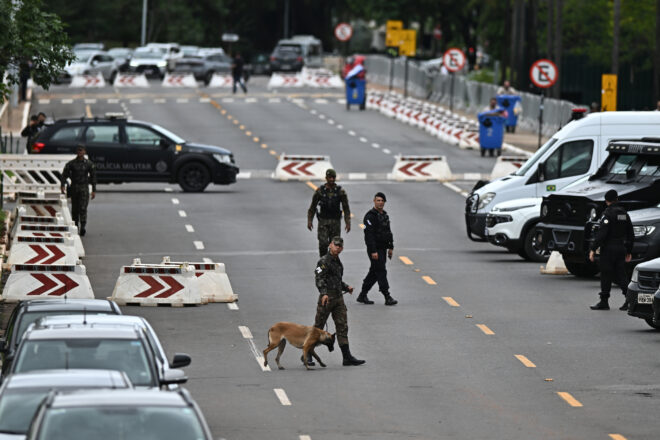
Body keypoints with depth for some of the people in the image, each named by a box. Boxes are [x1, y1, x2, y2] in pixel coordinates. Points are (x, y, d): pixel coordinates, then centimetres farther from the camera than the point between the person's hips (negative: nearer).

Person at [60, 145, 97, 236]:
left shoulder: (89, 164, 2)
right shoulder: (71, 163, 3)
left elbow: (93, 177, 5)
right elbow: (64, 175, -1)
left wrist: (94, 190, 2)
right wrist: (63, 186, -16)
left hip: (84, 188, -2)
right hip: (74, 187, 2)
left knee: (83, 208, -13)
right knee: (75, 209, 7)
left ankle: (82, 228, -18)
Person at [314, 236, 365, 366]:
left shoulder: (338, 262, 18)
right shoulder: (324, 261, -9)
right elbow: (319, 279, -20)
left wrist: (346, 287, 16)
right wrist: (324, 293, -32)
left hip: (338, 298, 8)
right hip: (327, 297, -8)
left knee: (342, 327, 3)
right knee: (318, 327, 0)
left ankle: (347, 357, 2)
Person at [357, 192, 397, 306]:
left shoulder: (384, 215, 14)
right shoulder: (370, 216, -14)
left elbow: (388, 232, 23)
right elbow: (369, 235, -20)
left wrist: (390, 247, 17)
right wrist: (373, 251, -24)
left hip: (382, 249, 9)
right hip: (375, 249, -9)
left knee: (374, 273, 12)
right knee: (381, 272, -9)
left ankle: (362, 295, 20)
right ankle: (387, 297, -8)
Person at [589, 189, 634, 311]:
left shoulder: (608, 213, -11)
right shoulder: (624, 214, 12)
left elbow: (602, 233, -19)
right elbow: (631, 235, 17)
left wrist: (593, 249, -16)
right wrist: (629, 251, 24)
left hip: (609, 249, -7)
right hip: (621, 248, 7)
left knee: (606, 275, -1)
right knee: (620, 274, 8)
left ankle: (604, 302, 2)